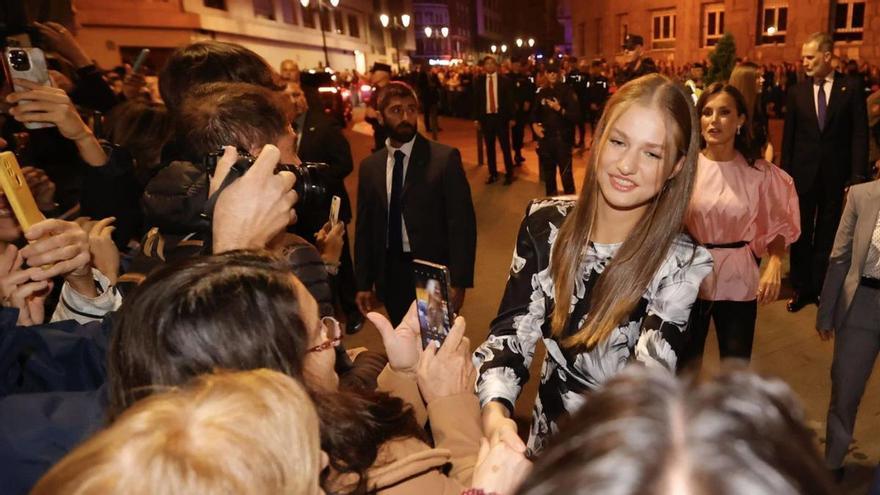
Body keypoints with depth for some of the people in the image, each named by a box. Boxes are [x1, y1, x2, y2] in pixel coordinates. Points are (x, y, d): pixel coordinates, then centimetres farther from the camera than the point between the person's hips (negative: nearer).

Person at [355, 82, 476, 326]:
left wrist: (459, 281, -14)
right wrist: (364, 282, 6)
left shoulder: (445, 158, -9)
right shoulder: (369, 166, 3)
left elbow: (462, 222, -11)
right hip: (389, 273, 3)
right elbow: (365, 227, 7)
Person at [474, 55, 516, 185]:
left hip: (501, 117, -2)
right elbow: (476, 100, 6)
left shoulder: (504, 80, -1)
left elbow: (509, 100, 0)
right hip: (486, 117, 2)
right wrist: (476, 118, 2)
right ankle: (493, 174, 18)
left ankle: (509, 174, 12)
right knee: (489, 147, 8)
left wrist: (511, 117, -4)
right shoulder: (479, 81, 4)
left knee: (505, 146, 3)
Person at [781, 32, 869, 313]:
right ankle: (801, 288, 21)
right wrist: (786, 173, -1)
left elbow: (860, 134, -4)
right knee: (801, 234, 8)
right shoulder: (797, 91, 2)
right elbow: (788, 136, 3)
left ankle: (822, 288, 23)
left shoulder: (851, 88, -3)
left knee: (828, 235, 10)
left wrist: (858, 175, -10)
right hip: (803, 173, 1)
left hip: (836, 174, -1)